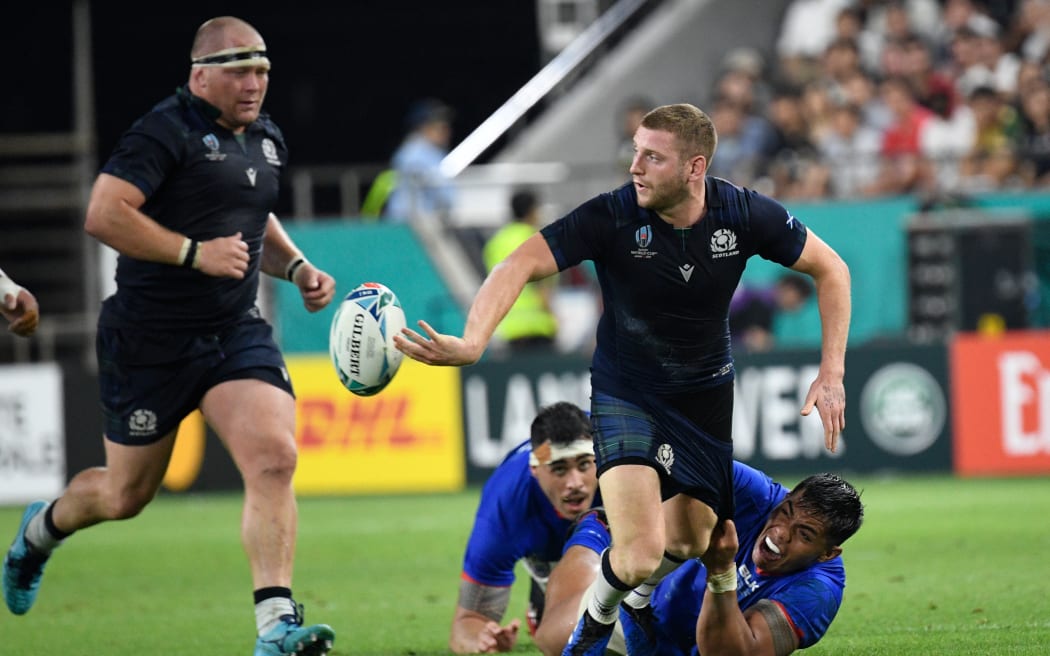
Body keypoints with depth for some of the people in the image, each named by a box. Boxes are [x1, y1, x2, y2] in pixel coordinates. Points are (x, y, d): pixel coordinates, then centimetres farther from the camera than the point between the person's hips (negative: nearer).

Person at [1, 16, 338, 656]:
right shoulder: (166, 133, -14)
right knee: (127, 494, 9)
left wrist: (297, 267, 12)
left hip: (236, 333, 5)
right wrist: (196, 253, -23)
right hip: (149, 342, -5)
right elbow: (103, 215, -23)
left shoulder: (266, 139, 11)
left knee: (274, 458, -18)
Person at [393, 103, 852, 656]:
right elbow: (520, 266, -31)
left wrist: (832, 372, -8)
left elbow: (830, 268, -1)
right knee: (640, 555, -19)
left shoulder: (745, 215, -16)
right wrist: (471, 342, -49)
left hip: (704, 395, 3)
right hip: (624, 392, -3)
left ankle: (638, 601, 43)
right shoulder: (612, 217, -24)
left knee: (687, 541, 6)